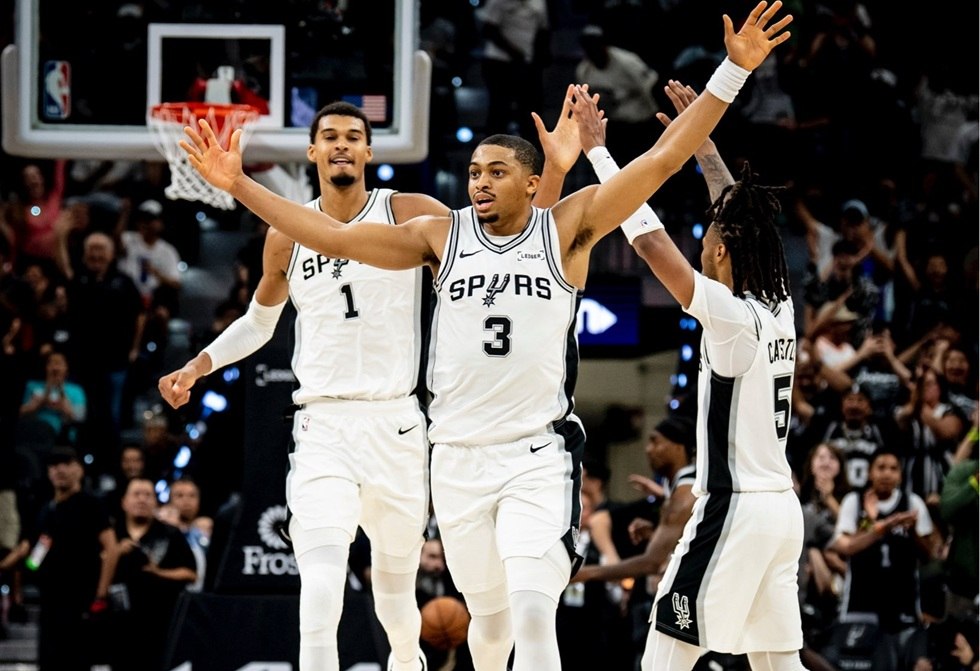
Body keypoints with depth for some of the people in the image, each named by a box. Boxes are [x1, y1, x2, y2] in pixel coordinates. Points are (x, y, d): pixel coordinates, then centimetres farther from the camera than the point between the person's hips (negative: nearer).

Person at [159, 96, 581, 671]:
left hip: (396, 425, 0)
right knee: (321, 588, -21)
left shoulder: (409, 215, 0)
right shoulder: (287, 238, 7)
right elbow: (260, 322, 24)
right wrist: (198, 367, 12)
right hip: (323, 428, 0)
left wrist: (555, 170, -16)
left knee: (396, 583, 14)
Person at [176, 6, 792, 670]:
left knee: (533, 608, -20)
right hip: (460, 457, 3)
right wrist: (238, 185, 1)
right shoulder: (442, 236, 7)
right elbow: (332, 235, 6)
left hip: (540, 455, -3)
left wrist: (733, 71, -13)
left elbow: (662, 159, -6)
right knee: (490, 612, 14)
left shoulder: (567, 229, 0)